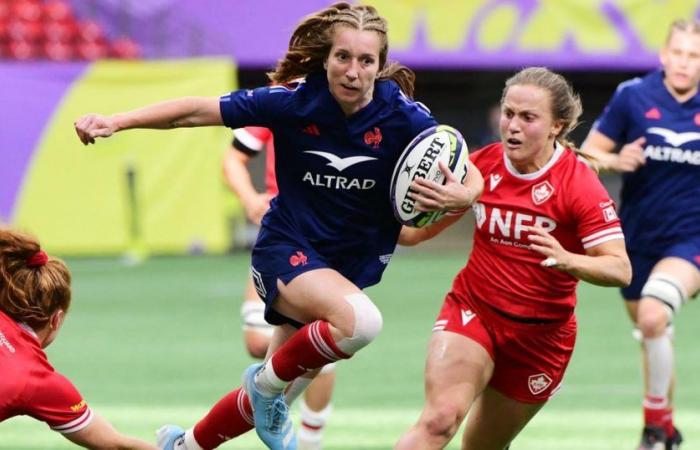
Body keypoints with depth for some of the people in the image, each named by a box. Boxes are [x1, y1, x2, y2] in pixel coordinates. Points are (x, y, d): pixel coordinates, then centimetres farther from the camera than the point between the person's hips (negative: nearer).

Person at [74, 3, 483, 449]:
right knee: (361, 321, -35)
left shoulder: (403, 116, -15)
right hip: (287, 249, -3)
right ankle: (268, 382, -8)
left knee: (271, 395, 14)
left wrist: (462, 195, -33)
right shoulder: (294, 101, -17)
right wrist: (117, 121, -18)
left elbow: (471, 177, -10)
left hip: (351, 266, 3)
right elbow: (198, 111, -11)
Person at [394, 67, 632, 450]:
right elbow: (417, 230, 11)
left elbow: (620, 270, -20)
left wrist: (567, 260, -38)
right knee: (439, 419, -23)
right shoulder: (482, 165, -3)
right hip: (472, 311, 1)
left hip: (541, 333, -1)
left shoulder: (579, 185, -14)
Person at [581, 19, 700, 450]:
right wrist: (615, 160, -24)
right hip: (639, 238, 2)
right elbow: (589, 153, -4)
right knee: (652, 335, 14)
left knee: (653, 315, -28)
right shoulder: (633, 96, -6)